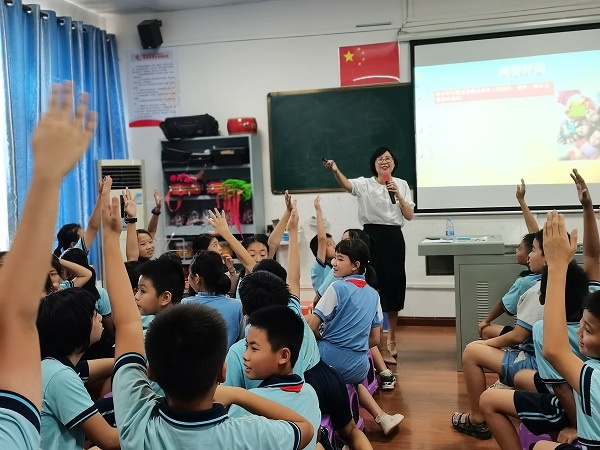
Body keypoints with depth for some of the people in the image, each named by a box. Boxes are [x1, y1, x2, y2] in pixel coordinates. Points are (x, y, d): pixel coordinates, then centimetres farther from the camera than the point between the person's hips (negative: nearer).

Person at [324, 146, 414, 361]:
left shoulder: (401, 185, 9)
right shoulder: (365, 184, 1)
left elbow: (409, 215, 5)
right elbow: (346, 184, -22)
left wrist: (398, 195, -9)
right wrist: (335, 170, -43)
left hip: (394, 238, 2)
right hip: (371, 236, -2)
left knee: (393, 285, 8)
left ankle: (391, 338, 24)